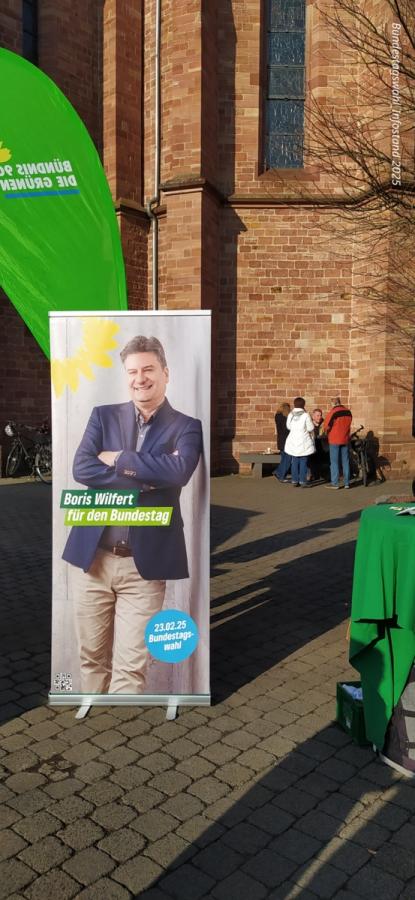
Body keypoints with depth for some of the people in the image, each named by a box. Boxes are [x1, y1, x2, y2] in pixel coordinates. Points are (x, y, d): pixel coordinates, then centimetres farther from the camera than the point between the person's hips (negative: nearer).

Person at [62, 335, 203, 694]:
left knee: (130, 667, 1)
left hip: (145, 564, -2)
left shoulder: (186, 427, 1)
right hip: (92, 556, 3)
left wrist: (118, 459, -11)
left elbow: (178, 471, -19)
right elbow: (81, 468, -8)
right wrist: (144, 477, -15)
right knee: (92, 658, 15)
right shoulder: (103, 415, 8)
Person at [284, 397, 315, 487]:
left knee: (294, 462, 9)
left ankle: (294, 481, 10)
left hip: (293, 441, 3)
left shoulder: (290, 415, -1)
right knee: (303, 462, 2)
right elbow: (310, 429, -6)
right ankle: (302, 481, 1)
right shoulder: (306, 415, -11)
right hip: (304, 442, -3)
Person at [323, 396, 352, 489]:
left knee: (334, 462, 1)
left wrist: (325, 432, 10)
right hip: (345, 439, 5)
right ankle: (347, 483, 13)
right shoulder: (348, 412, 3)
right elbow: (348, 424, 10)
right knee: (345, 461, 10)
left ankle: (335, 484, 2)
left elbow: (326, 426, -11)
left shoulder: (333, 412, -14)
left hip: (334, 440, -5)